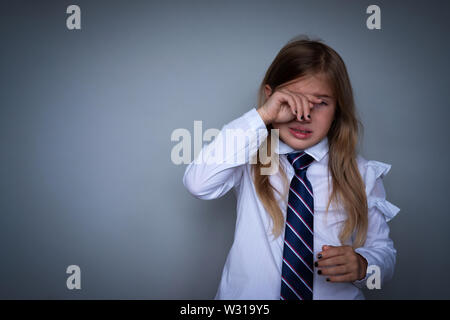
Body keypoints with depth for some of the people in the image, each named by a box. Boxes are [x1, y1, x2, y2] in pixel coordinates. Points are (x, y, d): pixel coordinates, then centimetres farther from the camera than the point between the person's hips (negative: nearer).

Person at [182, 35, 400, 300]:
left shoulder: (362, 174, 4)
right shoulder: (248, 159, 1)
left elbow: (382, 249, 8)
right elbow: (198, 184, -18)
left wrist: (362, 265, -15)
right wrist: (262, 117, -18)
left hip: (335, 293, 2)